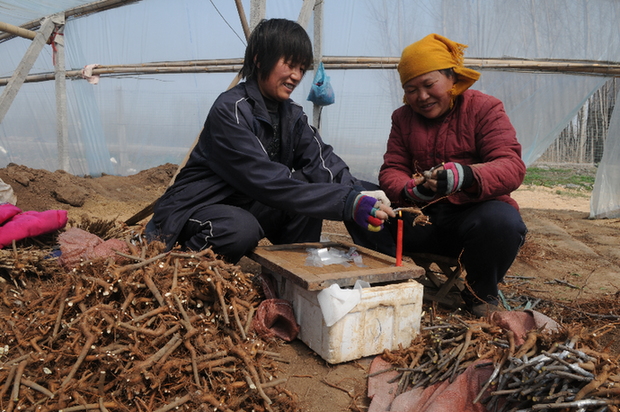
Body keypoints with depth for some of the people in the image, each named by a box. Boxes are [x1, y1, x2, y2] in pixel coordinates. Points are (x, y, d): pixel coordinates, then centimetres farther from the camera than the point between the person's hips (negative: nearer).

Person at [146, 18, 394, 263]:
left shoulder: (292, 114, 3)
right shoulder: (230, 111, -22)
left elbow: (322, 161, -11)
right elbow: (267, 180, -33)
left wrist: (357, 194, -32)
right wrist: (347, 202, -40)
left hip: (247, 208, 6)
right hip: (195, 210, -6)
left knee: (311, 189, -14)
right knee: (242, 229, -37)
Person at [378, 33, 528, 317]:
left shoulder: (484, 108, -2)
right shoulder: (403, 117, 11)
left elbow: (512, 167, -16)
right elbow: (391, 170, 1)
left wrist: (466, 176, -38)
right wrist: (410, 190, -25)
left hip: (473, 213, -2)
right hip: (422, 221, 3)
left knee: (502, 222, -37)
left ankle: (481, 294, -4)